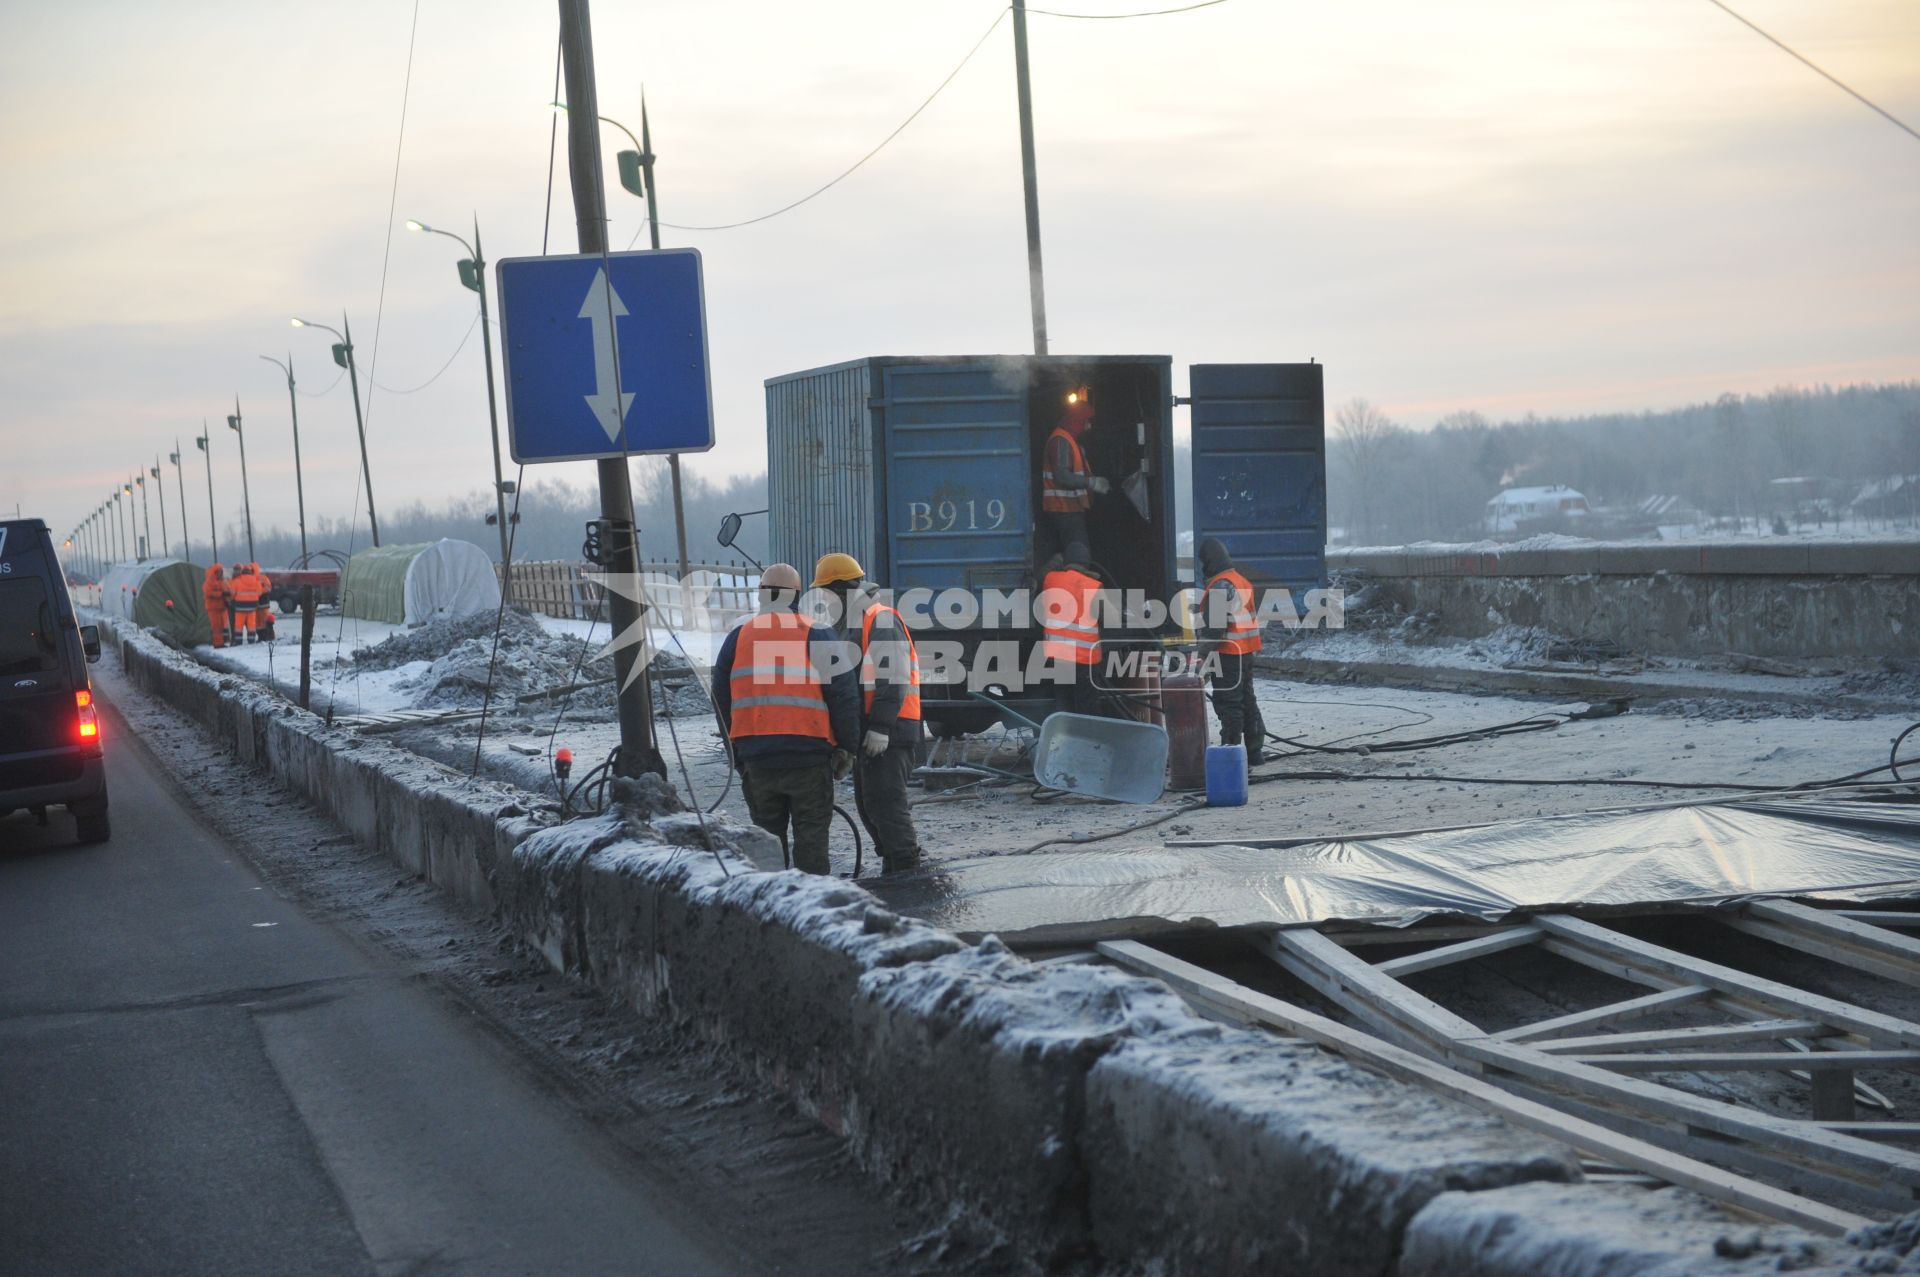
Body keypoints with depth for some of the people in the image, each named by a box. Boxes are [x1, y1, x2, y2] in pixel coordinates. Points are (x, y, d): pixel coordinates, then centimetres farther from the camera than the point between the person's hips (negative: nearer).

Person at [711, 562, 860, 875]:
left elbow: (721, 699, 14)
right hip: (809, 754, -3)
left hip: (755, 755, 3)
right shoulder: (818, 635, -2)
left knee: (766, 830, 13)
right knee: (811, 828, 4)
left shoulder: (738, 637, 9)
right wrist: (847, 747, 2)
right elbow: (844, 694, -6)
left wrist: (736, 752, 22)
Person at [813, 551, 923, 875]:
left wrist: (880, 727, -24)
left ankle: (907, 868, -10)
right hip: (870, 730, 10)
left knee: (884, 802, -13)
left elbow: (892, 681, -19)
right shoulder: (851, 625, 21)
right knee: (868, 803, 13)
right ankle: (892, 864, 21)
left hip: (889, 732, -10)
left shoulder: (881, 621, -11)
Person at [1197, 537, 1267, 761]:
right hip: (1246, 651, 10)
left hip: (1228, 652, -10)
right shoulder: (1241, 579, 14)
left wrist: (1203, 652, -17)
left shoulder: (1220, 586, -17)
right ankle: (1255, 748, 20)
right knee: (1247, 699, 15)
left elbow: (1214, 625, -22)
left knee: (1228, 702, -5)